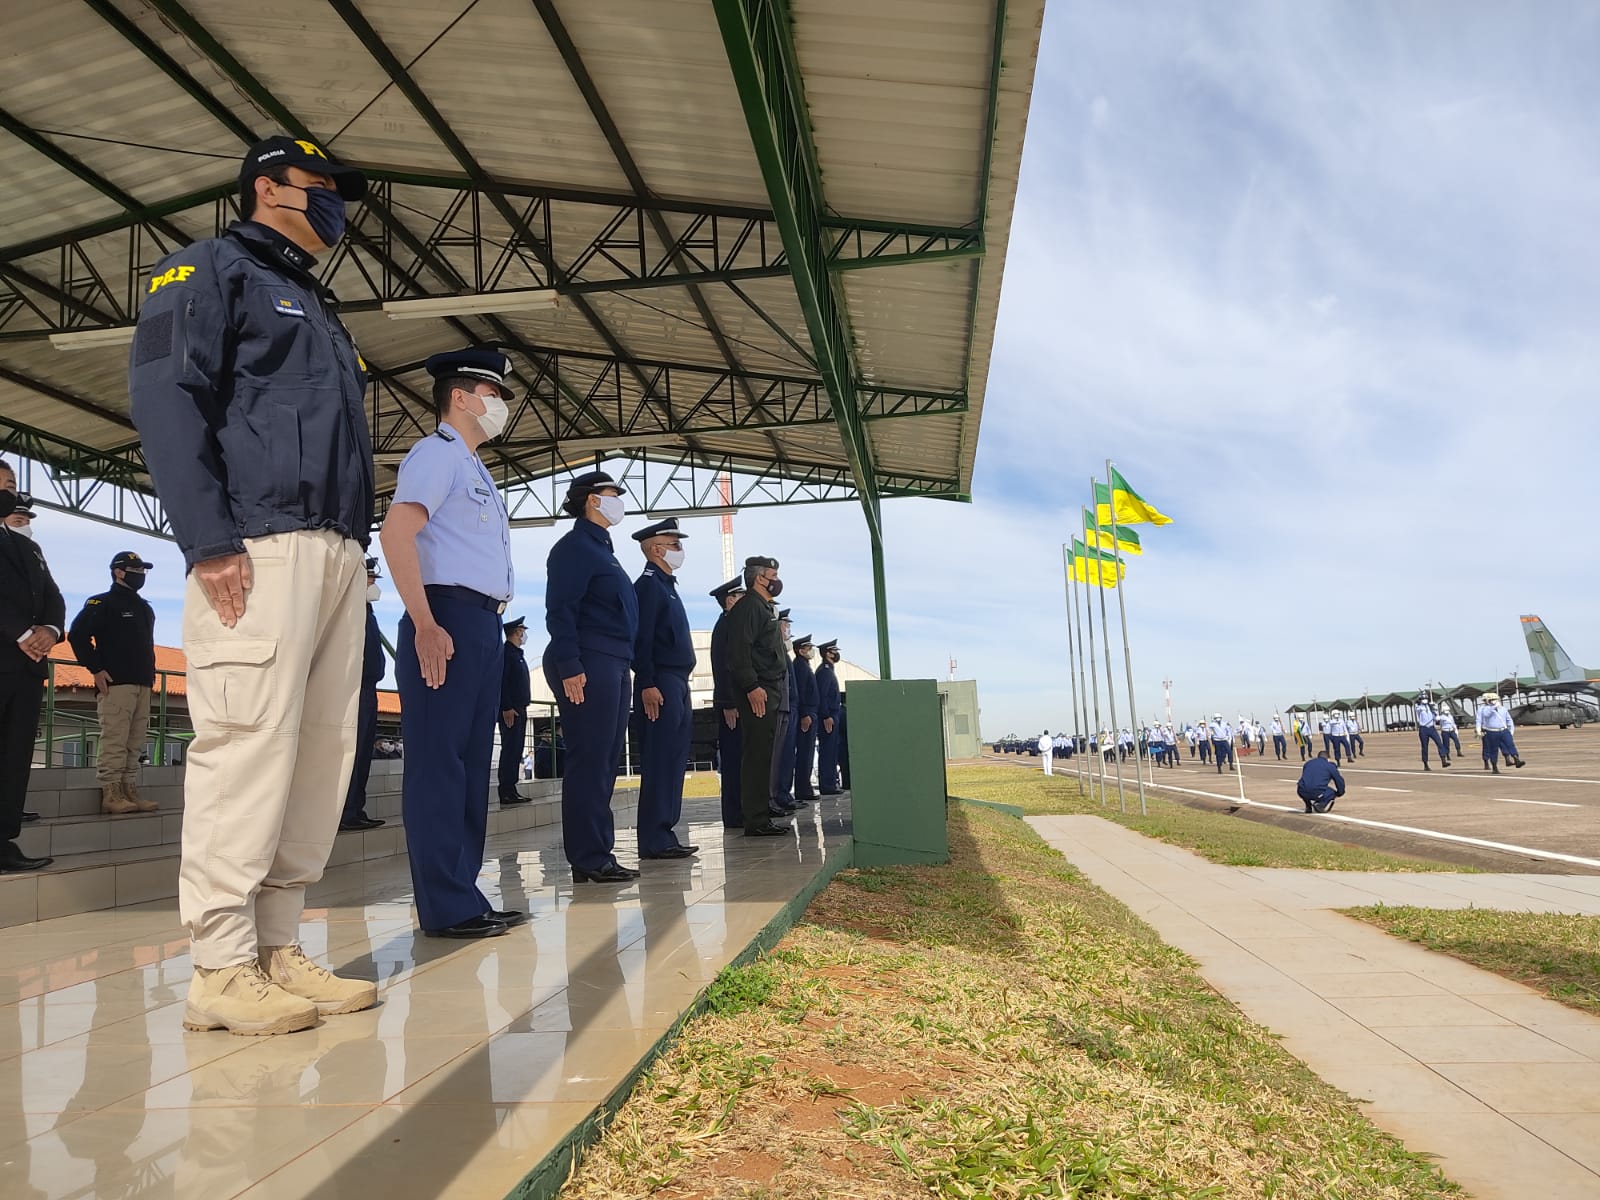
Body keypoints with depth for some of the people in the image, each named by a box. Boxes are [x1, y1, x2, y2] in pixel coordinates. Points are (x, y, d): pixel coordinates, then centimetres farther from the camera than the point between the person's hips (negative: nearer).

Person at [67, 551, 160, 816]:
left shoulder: (145, 608, 23)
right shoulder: (102, 603, 1)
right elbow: (77, 635, -8)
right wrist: (96, 669, -12)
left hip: (142, 685, 7)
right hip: (115, 683, -7)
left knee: (135, 744, 6)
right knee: (114, 741, -10)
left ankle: (130, 792, 9)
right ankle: (110, 794, -7)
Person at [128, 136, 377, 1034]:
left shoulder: (317, 305, 32)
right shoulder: (212, 269, 7)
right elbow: (165, 396, -7)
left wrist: (358, 549, 15)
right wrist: (209, 540, -18)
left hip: (339, 552, 8)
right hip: (261, 544, -8)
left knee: (324, 750, 4)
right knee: (249, 743, -11)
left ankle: (279, 949, 11)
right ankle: (224, 969, -2)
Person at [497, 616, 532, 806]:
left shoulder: (518, 654, 20)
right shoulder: (505, 653, -10)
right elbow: (501, 682, -18)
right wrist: (507, 708, -22)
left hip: (519, 709, 10)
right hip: (510, 711, -10)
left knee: (515, 750, 10)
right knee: (510, 749, -10)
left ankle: (511, 791, 13)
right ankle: (507, 794, -9)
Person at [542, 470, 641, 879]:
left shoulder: (601, 547, 22)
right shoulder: (574, 546, -6)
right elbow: (560, 611, -15)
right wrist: (570, 668, -23)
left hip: (612, 665, 10)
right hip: (588, 665, -10)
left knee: (605, 761, 10)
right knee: (589, 761, -7)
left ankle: (597, 853, 16)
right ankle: (589, 859, -2)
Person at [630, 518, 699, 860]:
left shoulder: (667, 585, 21)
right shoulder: (648, 584, -8)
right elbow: (640, 639, -16)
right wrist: (647, 685, -22)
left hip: (677, 684, 10)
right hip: (661, 686, -10)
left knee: (674, 761, 10)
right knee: (660, 762, -9)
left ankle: (665, 835, 16)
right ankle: (654, 841, -6)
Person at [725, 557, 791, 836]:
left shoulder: (765, 607, 23)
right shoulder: (749, 606, -9)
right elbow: (739, 650, -19)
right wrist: (752, 686, -24)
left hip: (770, 691, 11)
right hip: (758, 692, -11)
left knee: (763, 755, 12)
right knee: (757, 755, -10)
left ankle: (762, 816, 18)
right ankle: (756, 821, -7)